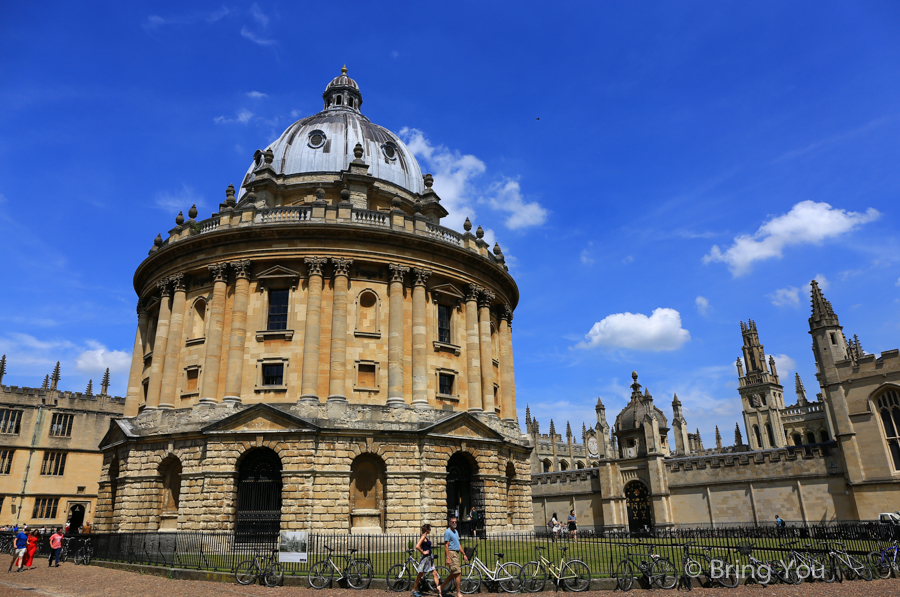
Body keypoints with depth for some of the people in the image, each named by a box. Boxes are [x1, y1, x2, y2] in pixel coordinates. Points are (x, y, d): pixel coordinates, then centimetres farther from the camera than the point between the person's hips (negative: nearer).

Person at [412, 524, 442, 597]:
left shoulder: (426, 537, 12)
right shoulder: (423, 537, -16)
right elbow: (417, 547, -28)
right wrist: (423, 552, -16)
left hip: (429, 558, 9)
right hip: (425, 558, -9)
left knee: (435, 573, 4)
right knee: (420, 574, 3)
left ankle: (439, 591, 2)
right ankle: (414, 590, 17)